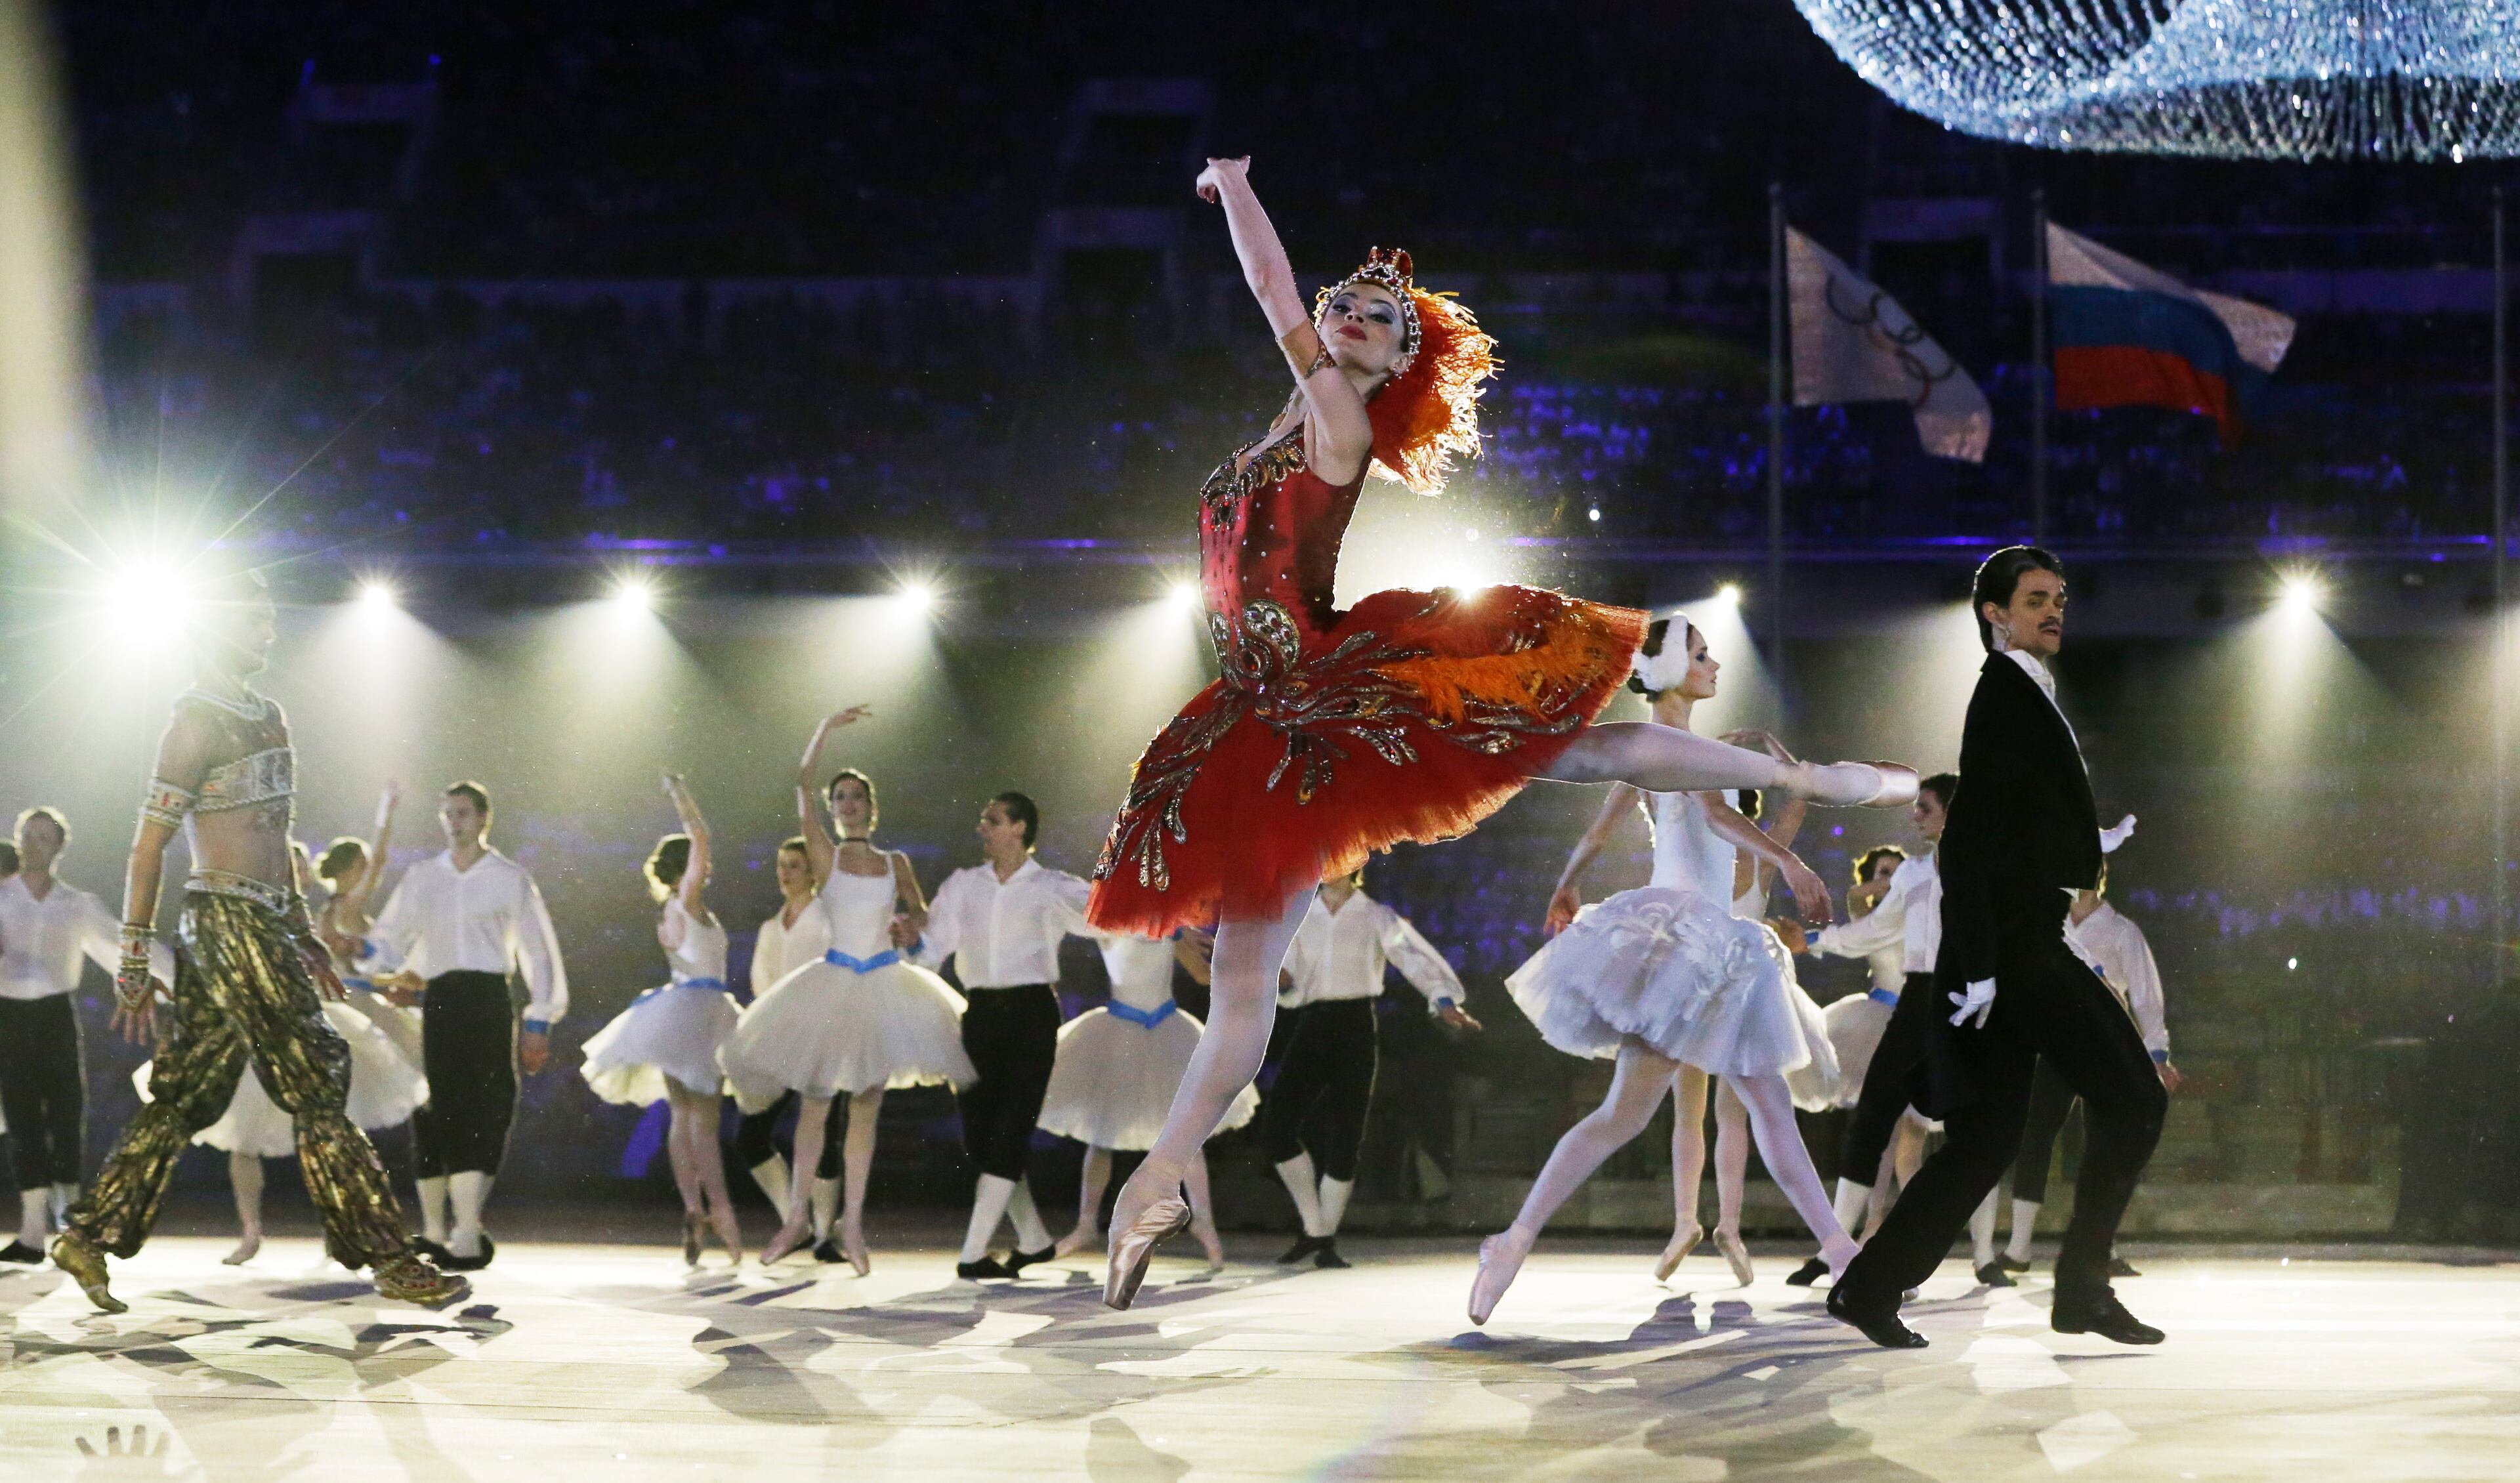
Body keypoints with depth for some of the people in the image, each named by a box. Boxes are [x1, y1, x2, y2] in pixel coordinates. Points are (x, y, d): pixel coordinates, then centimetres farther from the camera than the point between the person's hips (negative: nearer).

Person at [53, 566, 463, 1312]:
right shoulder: (196, 724, -9)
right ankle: (386, 1258, -8)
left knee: (185, 1095, 10)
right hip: (229, 922, -9)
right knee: (317, 1082, -9)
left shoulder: (268, 719, 18)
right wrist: (135, 962, -12)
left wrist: (304, 935, 24)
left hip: (267, 923, 9)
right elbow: (148, 848, -10)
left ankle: (89, 1236, 16)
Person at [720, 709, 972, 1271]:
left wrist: (907, 923, -4)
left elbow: (918, 910, 19)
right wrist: (826, 729, -15)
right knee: (813, 1106, 2)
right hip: (832, 984, -1)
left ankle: (852, 1226, 7)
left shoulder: (895, 863, 6)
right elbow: (804, 785, -10)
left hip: (883, 987, 1)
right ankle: (798, 1218, 12)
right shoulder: (825, 857, 0)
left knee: (866, 1110, 3)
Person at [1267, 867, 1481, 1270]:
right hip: (1312, 1025, 3)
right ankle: (1314, 1230, 0)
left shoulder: (1376, 918, 2)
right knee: (1277, 1122, -13)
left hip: (1356, 1028, -3)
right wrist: (1279, 981, -11)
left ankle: (1327, 1241, 9)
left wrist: (1444, 1000, -29)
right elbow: (1293, 993, 13)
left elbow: (1414, 957, -13)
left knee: (1345, 1135, -4)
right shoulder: (1302, 919, 11)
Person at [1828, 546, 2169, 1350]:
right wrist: (1978, 966, -22)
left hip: (2007, 950, 10)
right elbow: (1967, 843, -18)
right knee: (2132, 1098, -9)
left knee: (1987, 1134, 9)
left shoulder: (2020, 697, 20)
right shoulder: (2006, 699, -10)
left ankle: (1871, 1286, 9)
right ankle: (2082, 1286, -4)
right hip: (2016, 947, -10)